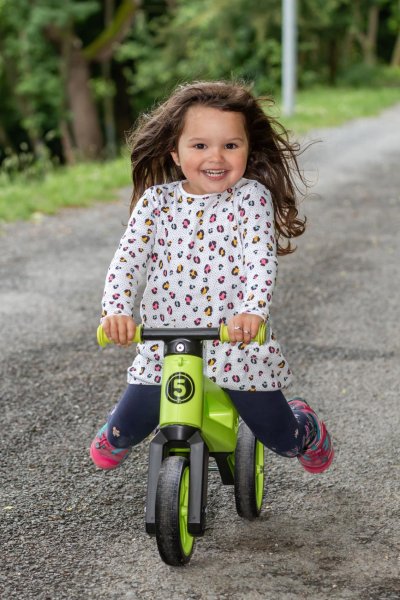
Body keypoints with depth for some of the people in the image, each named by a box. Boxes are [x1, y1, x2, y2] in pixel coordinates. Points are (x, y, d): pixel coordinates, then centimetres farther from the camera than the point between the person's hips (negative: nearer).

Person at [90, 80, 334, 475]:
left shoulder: (252, 197, -7)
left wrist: (252, 311, -38)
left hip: (238, 343, -1)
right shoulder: (157, 199, -1)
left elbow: (260, 259, -19)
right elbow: (129, 257, -8)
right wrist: (116, 309, -27)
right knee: (125, 432, 2)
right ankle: (117, 437, 44)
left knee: (281, 439, 5)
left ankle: (305, 428, 45)